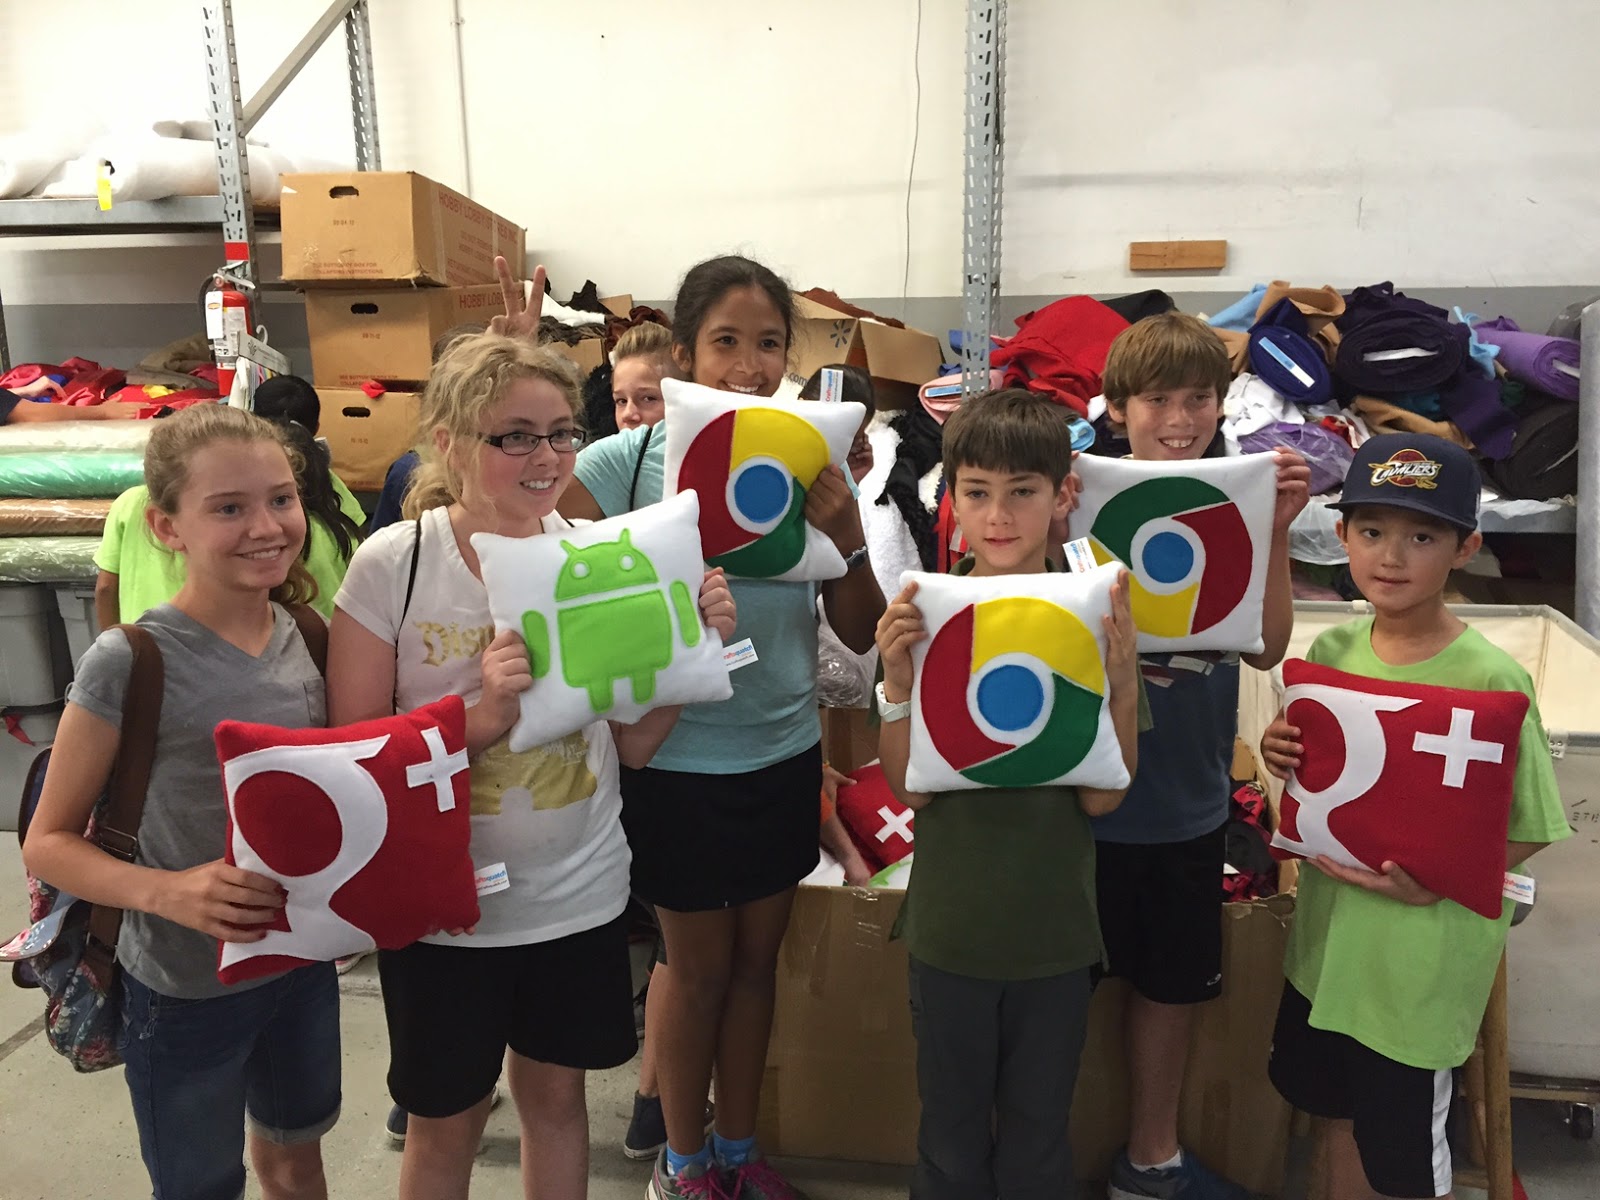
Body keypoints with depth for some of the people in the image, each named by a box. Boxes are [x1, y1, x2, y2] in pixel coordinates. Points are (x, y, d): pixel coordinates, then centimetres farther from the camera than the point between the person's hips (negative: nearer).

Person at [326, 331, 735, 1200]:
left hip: (581, 893, 2)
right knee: (445, 1123, 18)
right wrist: (480, 714, -27)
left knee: (556, 1094, 22)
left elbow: (632, 746, 0)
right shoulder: (392, 564, -15)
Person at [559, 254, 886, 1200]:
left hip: (786, 752, 4)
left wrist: (848, 536, -18)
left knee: (758, 956, 18)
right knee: (700, 965, 13)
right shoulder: (631, 463, -12)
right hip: (679, 760, -3)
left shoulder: (814, 462, -3)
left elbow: (861, 634, -1)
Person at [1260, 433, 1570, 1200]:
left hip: (1422, 952, -5)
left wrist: (1438, 882, -26)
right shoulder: (1332, 650, -3)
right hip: (1328, 932, 5)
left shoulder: (1490, 679, -20)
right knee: (1338, 1107, 25)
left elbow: (1529, 829, -13)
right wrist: (1283, 757, -11)